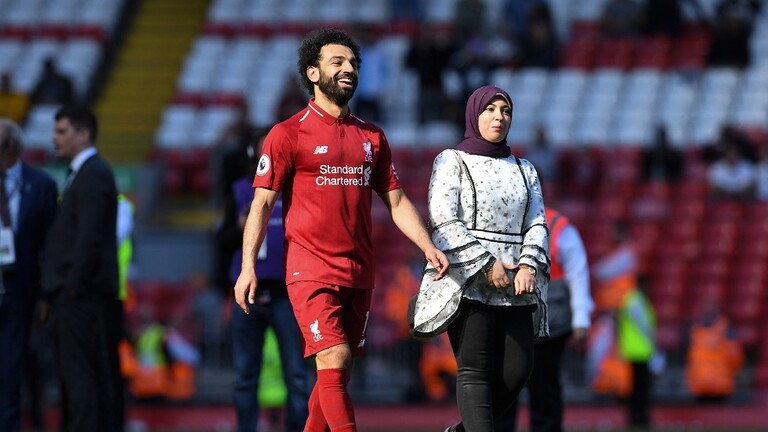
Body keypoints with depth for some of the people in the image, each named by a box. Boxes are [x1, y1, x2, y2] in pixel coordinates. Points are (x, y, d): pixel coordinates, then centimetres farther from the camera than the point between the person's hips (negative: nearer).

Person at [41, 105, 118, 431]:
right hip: (78, 291, 10)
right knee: (93, 371, 11)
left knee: (76, 372, -11)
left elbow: (88, 237, -20)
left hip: (78, 291, -10)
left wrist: (74, 286, -19)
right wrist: (65, 287, 14)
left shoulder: (92, 175, -13)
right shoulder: (88, 172, 17)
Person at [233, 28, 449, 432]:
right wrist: (248, 267, -12)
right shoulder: (287, 134, -2)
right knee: (334, 362, -15)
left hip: (359, 274, 5)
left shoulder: (371, 137, 13)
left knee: (337, 371, 8)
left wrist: (427, 246, 1)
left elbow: (397, 201, 15)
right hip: (312, 272, -5)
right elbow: (262, 203, -4)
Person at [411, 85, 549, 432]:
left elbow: (536, 224, 11)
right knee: (475, 370, -12)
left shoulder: (524, 170, 20)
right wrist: (486, 264, -15)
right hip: (467, 281, -5)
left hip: (514, 286, 5)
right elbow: (443, 222, -7)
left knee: (516, 370, -5)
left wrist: (529, 265, -9)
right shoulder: (452, 162, 4)